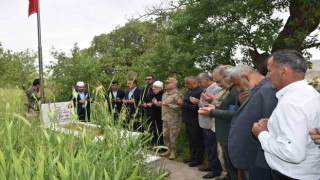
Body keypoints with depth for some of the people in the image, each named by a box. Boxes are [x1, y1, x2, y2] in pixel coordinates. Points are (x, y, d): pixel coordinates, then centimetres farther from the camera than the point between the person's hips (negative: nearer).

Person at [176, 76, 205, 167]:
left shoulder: (200, 92, -19)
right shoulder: (189, 91, 11)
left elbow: (196, 107, -25)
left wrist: (183, 104, -23)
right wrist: (181, 102, -4)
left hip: (195, 122, -9)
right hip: (188, 120, 9)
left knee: (197, 141, 6)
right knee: (191, 141, 19)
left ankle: (198, 159, 19)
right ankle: (193, 157, 32)